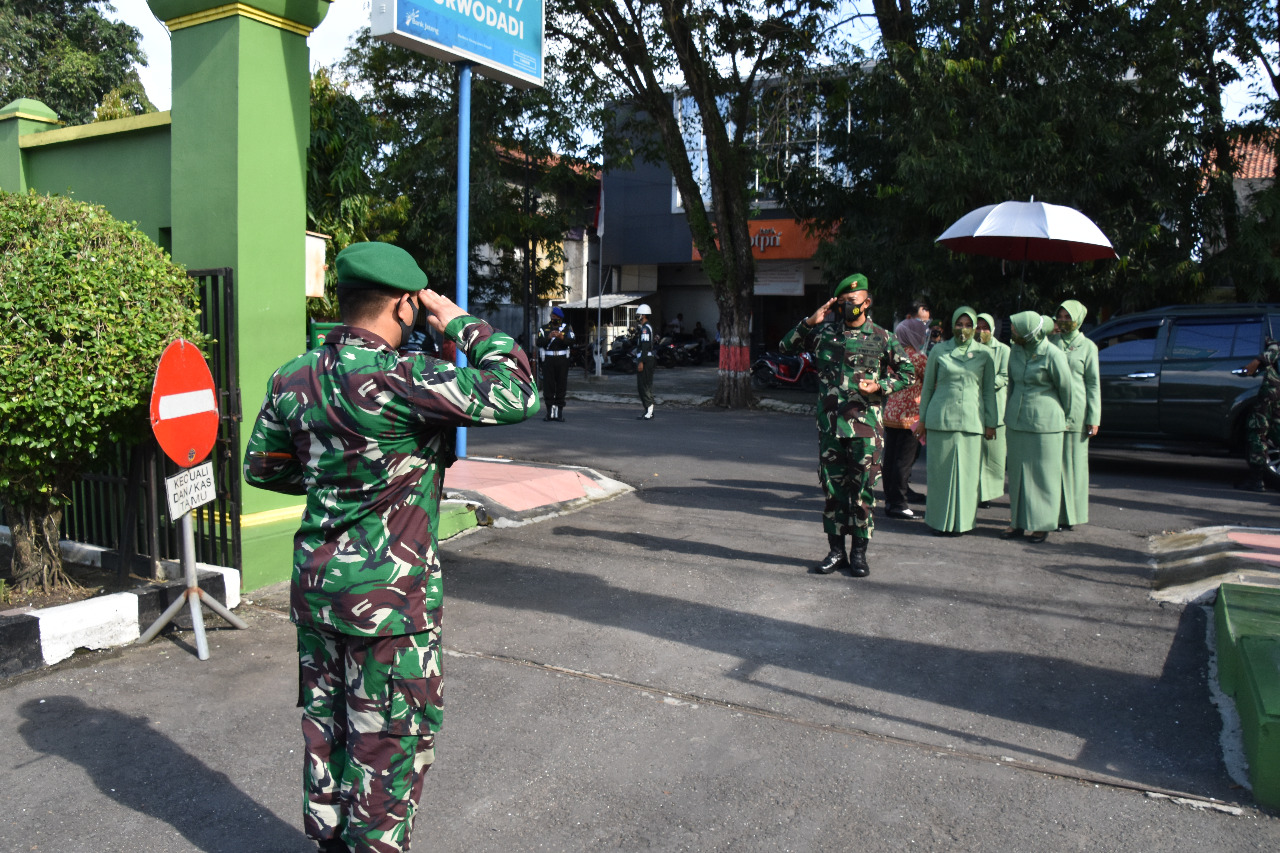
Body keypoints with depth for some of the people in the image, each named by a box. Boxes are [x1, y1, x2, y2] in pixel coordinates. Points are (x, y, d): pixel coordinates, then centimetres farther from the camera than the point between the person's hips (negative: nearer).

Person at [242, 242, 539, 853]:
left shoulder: (293, 379, 0)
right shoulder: (401, 380, -23)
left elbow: (261, 468, 13)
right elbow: (518, 396, -21)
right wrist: (461, 323, -11)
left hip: (315, 585, 8)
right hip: (388, 596, -7)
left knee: (325, 726, 22)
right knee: (392, 740, 11)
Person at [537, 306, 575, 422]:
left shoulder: (567, 328, 10)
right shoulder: (544, 329, 12)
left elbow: (571, 342, -6)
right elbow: (539, 343, -4)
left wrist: (561, 337, -24)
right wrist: (549, 337, -21)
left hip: (562, 360, 0)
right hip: (548, 360, 1)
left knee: (561, 385, 0)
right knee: (548, 385, -1)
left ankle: (560, 411, 4)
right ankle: (550, 411, 3)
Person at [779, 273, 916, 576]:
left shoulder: (881, 338, 3)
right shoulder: (824, 333, 7)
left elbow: (908, 372, 9)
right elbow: (786, 346, 10)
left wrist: (880, 386, -7)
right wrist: (810, 322, -2)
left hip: (865, 424, -2)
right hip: (830, 423, 2)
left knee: (863, 489, 0)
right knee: (833, 488, 8)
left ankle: (859, 552, 12)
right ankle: (836, 550, 18)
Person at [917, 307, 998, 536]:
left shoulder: (984, 354, 7)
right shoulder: (939, 351, 5)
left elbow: (989, 390, 11)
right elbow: (927, 387, 10)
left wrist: (990, 423, 7)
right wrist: (922, 420, 9)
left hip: (971, 420, 1)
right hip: (941, 418, 0)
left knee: (967, 472, 2)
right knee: (940, 470, 2)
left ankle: (962, 521, 13)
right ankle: (940, 520, 12)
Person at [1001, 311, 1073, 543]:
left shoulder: (1053, 355, -14)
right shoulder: (1015, 351, 4)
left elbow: (1065, 389, -2)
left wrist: (1061, 417, 11)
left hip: (1044, 422, -6)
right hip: (1017, 419, 6)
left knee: (1043, 474, 3)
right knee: (1017, 472, 8)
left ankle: (1042, 524, 12)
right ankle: (1018, 521, 17)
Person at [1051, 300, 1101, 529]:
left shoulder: (1087, 346, 5)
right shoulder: (1049, 341, 13)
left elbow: (1093, 383, 2)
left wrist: (1094, 419, -3)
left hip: (1074, 414, -2)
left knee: (1072, 463, 2)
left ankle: (1068, 515, 10)